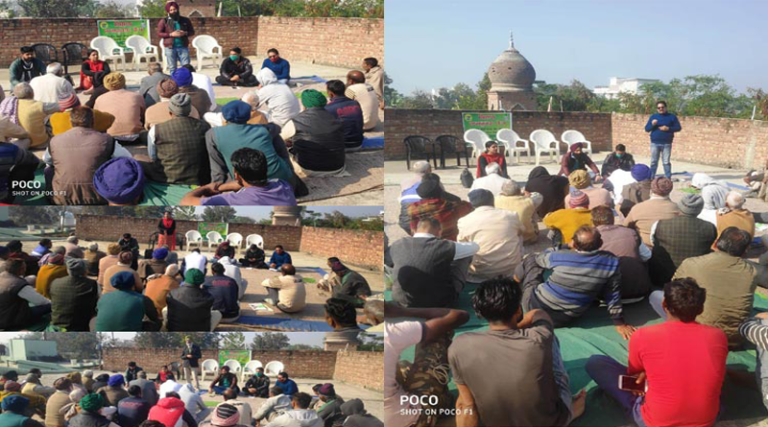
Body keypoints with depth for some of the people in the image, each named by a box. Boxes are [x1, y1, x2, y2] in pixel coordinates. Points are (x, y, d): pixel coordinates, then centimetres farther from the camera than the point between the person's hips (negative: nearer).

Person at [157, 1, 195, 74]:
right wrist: (171, 34, -14)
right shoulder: (164, 21, 3)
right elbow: (159, 33, 0)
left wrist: (185, 33, -10)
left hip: (183, 47, 1)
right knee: (172, 68, 1)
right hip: (170, 47, -1)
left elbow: (192, 32, 13)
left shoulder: (185, 20, 9)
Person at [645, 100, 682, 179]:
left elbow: (678, 128, 4)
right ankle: (651, 178, 9)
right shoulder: (653, 117, 10)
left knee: (666, 162, -1)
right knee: (654, 162, 4)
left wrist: (668, 128, -12)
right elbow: (647, 129, 7)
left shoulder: (672, 117, 6)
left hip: (667, 144, -1)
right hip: (654, 143, 2)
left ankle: (668, 178, 3)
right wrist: (652, 124, -14)